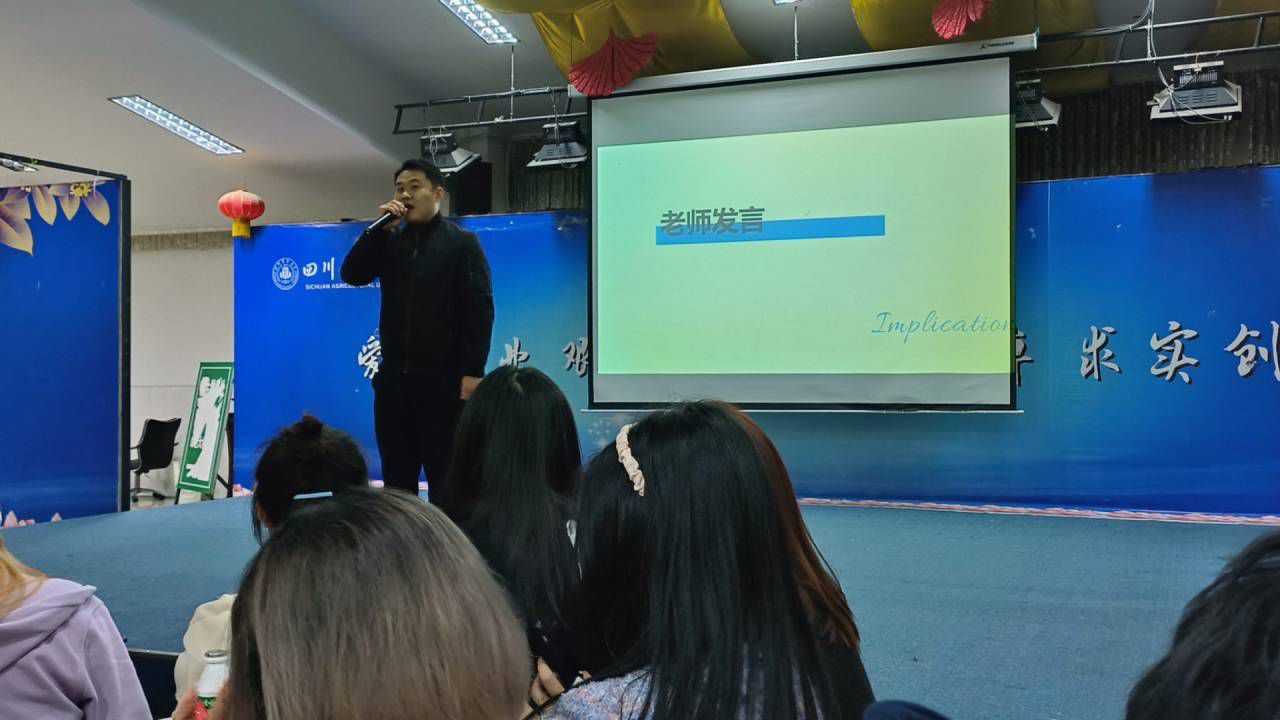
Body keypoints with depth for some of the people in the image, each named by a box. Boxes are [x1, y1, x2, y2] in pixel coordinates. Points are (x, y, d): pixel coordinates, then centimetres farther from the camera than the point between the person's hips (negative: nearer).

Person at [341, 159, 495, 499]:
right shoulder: (390, 241, 15)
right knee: (396, 475, 10)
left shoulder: (462, 243, 0)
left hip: (444, 379, -4)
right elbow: (352, 274, 2)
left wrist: (473, 371, -14)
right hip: (394, 377, 5)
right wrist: (380, 228, -5)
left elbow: (480, 308, -7)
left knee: (445, 475, 1)